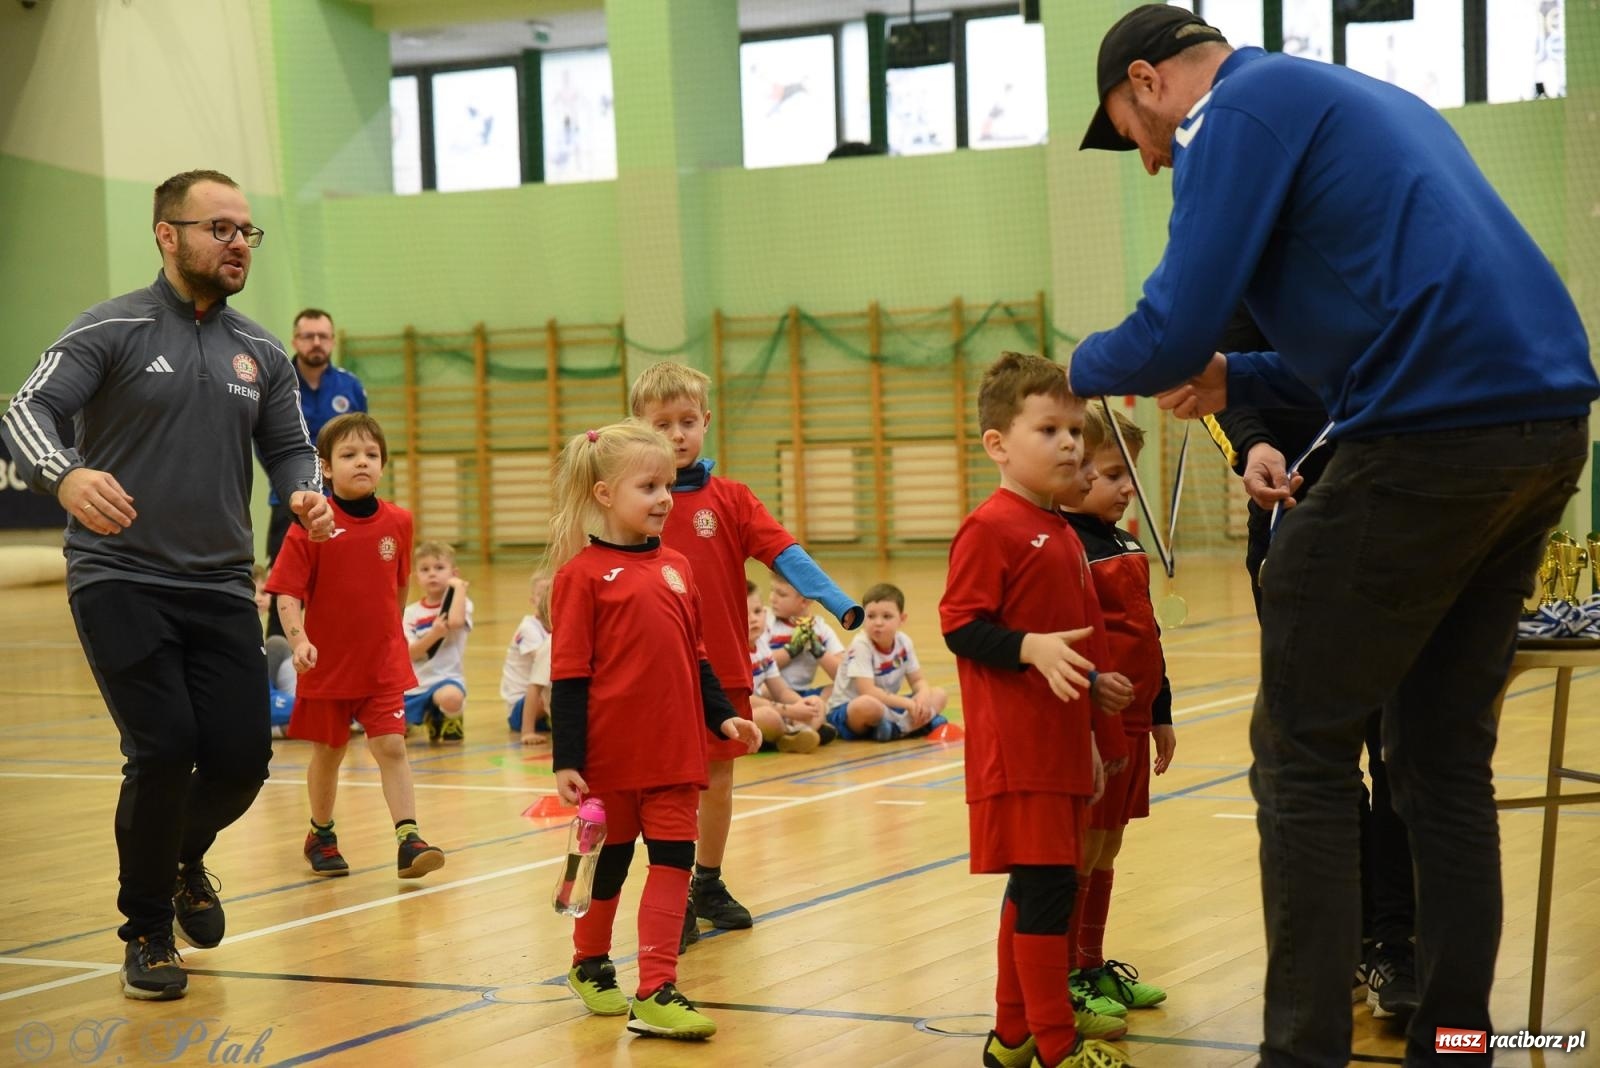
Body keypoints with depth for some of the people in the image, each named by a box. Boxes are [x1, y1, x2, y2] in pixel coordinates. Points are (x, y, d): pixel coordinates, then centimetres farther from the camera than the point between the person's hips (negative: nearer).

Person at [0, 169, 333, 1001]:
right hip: (119, 580, -4)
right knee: (163, 751, -14)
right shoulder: (110, 330, -5)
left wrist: (305, 494, -8)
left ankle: (185, 856, 34)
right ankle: (146, 932, 10)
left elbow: (289, 449, 17)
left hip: (220, 588, 4)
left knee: (242, 760, -2)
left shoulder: (260, 354, 11)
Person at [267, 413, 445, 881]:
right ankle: (320, 835, 33)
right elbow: (287, 594, -15)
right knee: (327, 753, 13)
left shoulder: (397, 522, -3)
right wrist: (299, 640, -29)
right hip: (327, 663, -1)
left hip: (383, 662, 1)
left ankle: (408, 839, -10)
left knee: (391, 745, -9)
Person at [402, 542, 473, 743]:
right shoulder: (411, 612, 8)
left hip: (446, 679, -4)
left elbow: (456, 621, -24)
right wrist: (433, 634, -19)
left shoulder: (460, 603, 0)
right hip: (413, 686, 4)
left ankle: (449, 719, -3)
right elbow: (410, 653, -2)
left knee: (451, 698, -42)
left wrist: (459, 587, -13)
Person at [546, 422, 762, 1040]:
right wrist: (566, 761, -13)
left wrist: (722, 716, 7)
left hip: (674, 751, 5)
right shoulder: (582, 573, -8)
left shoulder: (676, 568, 9)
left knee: (673, 861, -1)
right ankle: (590, 966, 33)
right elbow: (569, 675, -10)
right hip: (611, 752, -5)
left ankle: (655, 992, 1)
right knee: (607, 861, 11)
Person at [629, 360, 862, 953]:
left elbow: (784, 553, -9)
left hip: (725, 666, 2)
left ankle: (710, 884, 30)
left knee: (719, 778, 14)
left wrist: (841, 604, -20)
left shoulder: (729, 498, 0)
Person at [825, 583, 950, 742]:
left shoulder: (904, 642, -2)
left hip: (886, 707, 7)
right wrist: (908, 704, -29)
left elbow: (918, 681, 5)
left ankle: (897, 727, -22)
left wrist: (923, 696, -19)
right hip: (846, 711, -7)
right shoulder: (860, 645, -20)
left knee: (939, 695, -4)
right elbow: (868, 692, -28)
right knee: (867, 705, -42)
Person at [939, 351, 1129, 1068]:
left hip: (1059, 747, 9)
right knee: (1045, 886, -8)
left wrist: (1091, 738, 23)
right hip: (1015, 752, -9)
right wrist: (1031, 647, -29)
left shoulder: (1064, 535, 16)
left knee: (1037, 888, 14)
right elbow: (959, 625, -15)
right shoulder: (990, 530, -11)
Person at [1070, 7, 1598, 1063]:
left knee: (1302, 754, 0)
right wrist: (1239, 381, 31)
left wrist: (1086, 366, 10)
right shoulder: (1361, 98, 26)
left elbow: (1171, 336, -10)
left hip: (1431, 441, -9)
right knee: (1447, 756, 15)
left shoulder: (1240, 111, -2)